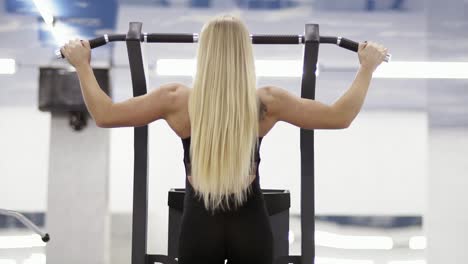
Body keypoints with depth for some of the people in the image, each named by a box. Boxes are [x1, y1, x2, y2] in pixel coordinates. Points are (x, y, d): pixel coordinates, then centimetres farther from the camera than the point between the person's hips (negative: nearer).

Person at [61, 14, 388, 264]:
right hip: (250, 226, 0)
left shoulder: (178, 100, -8)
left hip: (200, 226, 0)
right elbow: (341, 116, 0)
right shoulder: (266, 102, -7)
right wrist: (367, 67, 10)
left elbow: (104, 114, -2)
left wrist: (82, 65, 10)